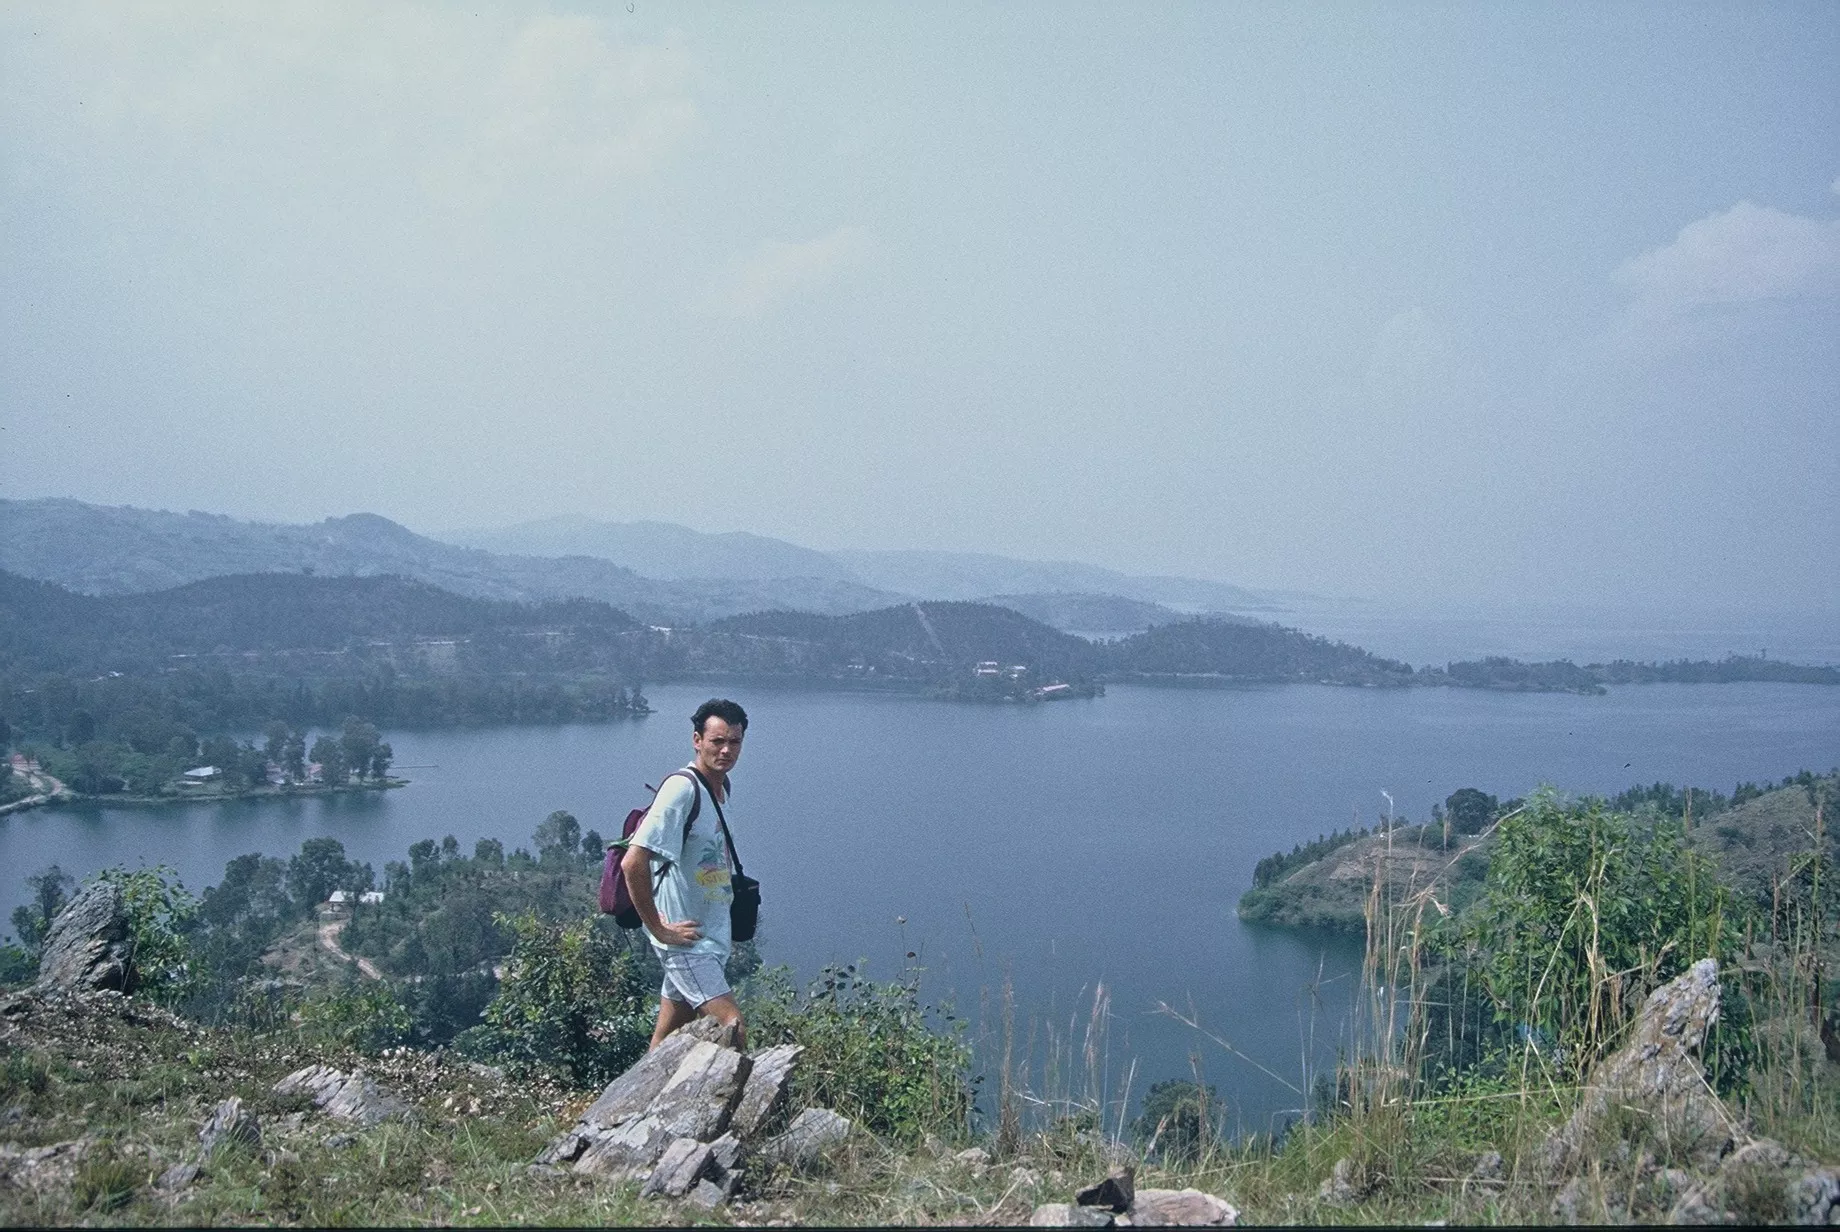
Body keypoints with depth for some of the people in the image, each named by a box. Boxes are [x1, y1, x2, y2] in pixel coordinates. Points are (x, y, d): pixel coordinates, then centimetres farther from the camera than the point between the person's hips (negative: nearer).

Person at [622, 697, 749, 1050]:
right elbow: (632, 864, -23)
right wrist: (659, 928, -19)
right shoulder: (681, 789, -18)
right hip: (686, 941, -9)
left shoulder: (721, 788, 10)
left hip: (711, 938, 9)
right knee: (734, 1030, -16)